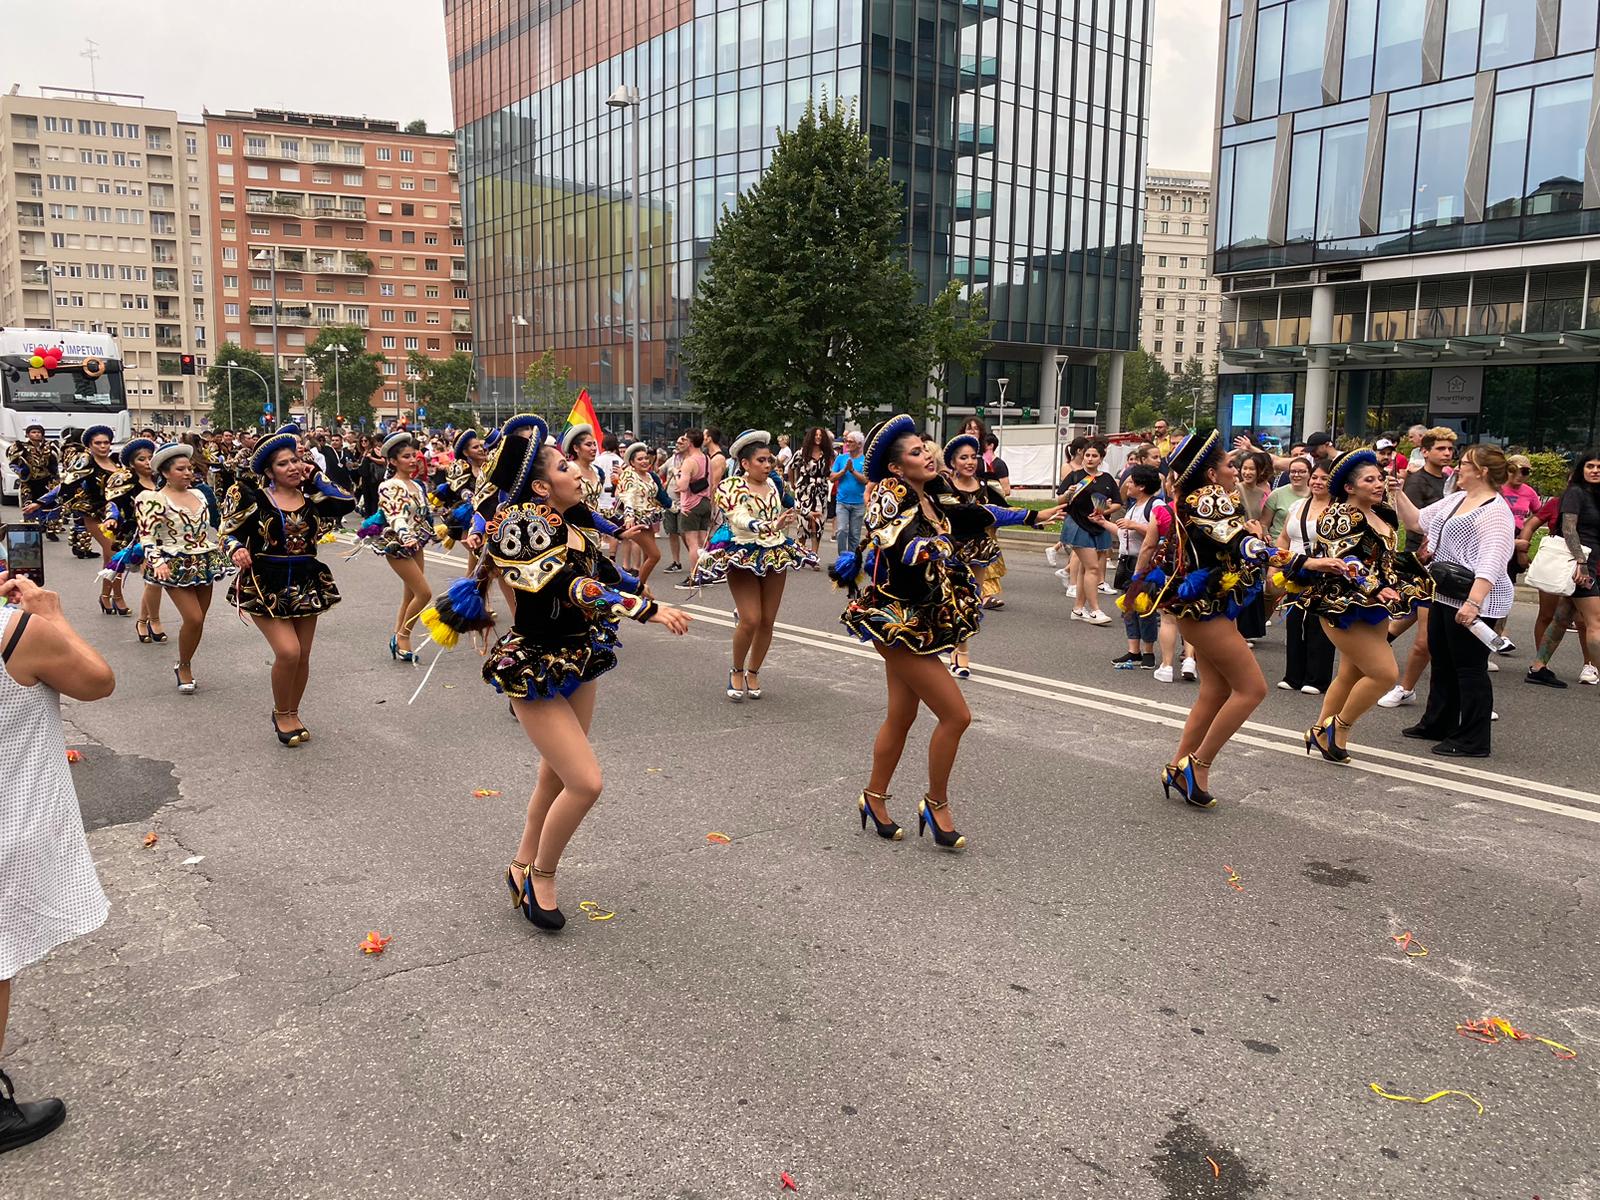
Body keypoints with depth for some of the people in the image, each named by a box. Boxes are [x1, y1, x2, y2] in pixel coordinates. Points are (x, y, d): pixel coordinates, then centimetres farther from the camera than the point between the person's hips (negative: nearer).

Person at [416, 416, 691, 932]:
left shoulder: (574, 522, 2)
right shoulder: (523, 522, -21)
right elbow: (571, 588, -33)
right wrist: (648, 610, -36)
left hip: (576, 663, 8)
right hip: (535, 670, -8)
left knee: (557, 776, 18)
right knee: (586, 783, -12)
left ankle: (524, 865, 38)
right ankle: (541, 877, 12)